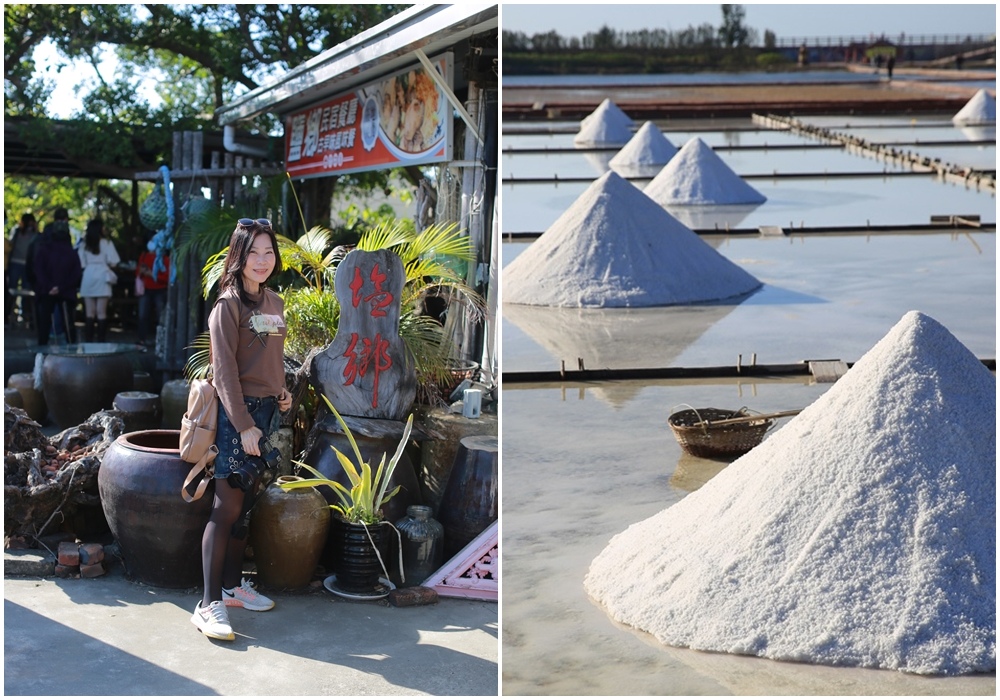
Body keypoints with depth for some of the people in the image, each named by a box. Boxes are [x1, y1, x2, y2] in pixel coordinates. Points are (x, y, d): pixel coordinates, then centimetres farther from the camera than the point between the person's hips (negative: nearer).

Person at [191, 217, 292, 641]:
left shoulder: (275, 304, 12)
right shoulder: (228, 305, -11)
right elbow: (225, 371, -15)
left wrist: (281, 391, 6)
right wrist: (244, 425, -18)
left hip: (268, 411, 7)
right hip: (237, 412, -7)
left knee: (246, 506, 13)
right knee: (227, 509, -7)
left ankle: (233, 585, 24)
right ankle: (208, 604, -4)